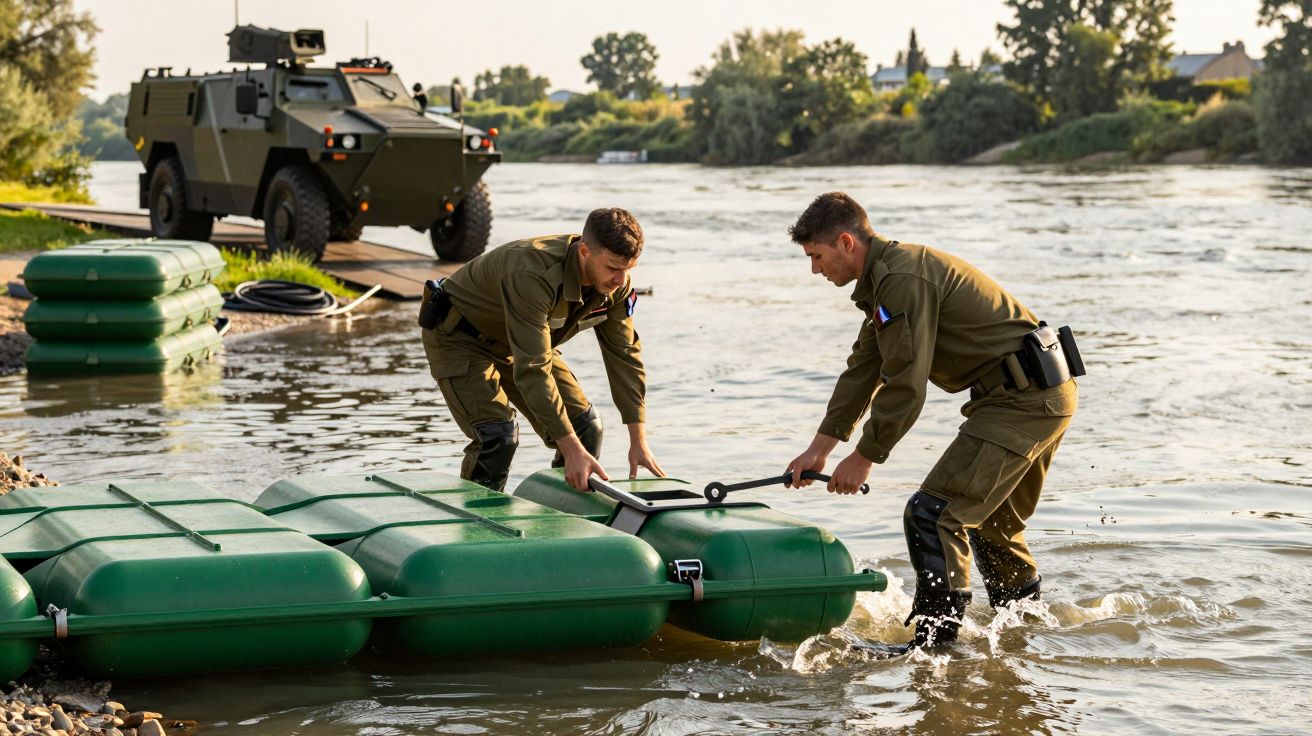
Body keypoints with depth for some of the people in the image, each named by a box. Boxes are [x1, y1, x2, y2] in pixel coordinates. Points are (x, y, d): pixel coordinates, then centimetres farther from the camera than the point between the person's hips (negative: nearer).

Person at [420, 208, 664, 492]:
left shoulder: (615, 283, -18)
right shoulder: (533, 276, -41)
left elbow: (624, 355, -10)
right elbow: (532, 370, -43)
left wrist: (639, 440, -15)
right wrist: (572, 450, -44)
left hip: (519, 341, 7)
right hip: (458, 337, -7)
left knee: (585, 426, 0)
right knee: (498, 436, -25)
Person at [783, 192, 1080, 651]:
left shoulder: (902, 280, -19)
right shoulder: (887, 277, 16)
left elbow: (906, 385, -20)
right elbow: (864, 370, 20)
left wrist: (863, 458, -11)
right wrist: (820, 448, 18)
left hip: (1023, 400, -11)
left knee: (933, 514, -15)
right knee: (993, 520, 26)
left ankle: (935, 642, -15)